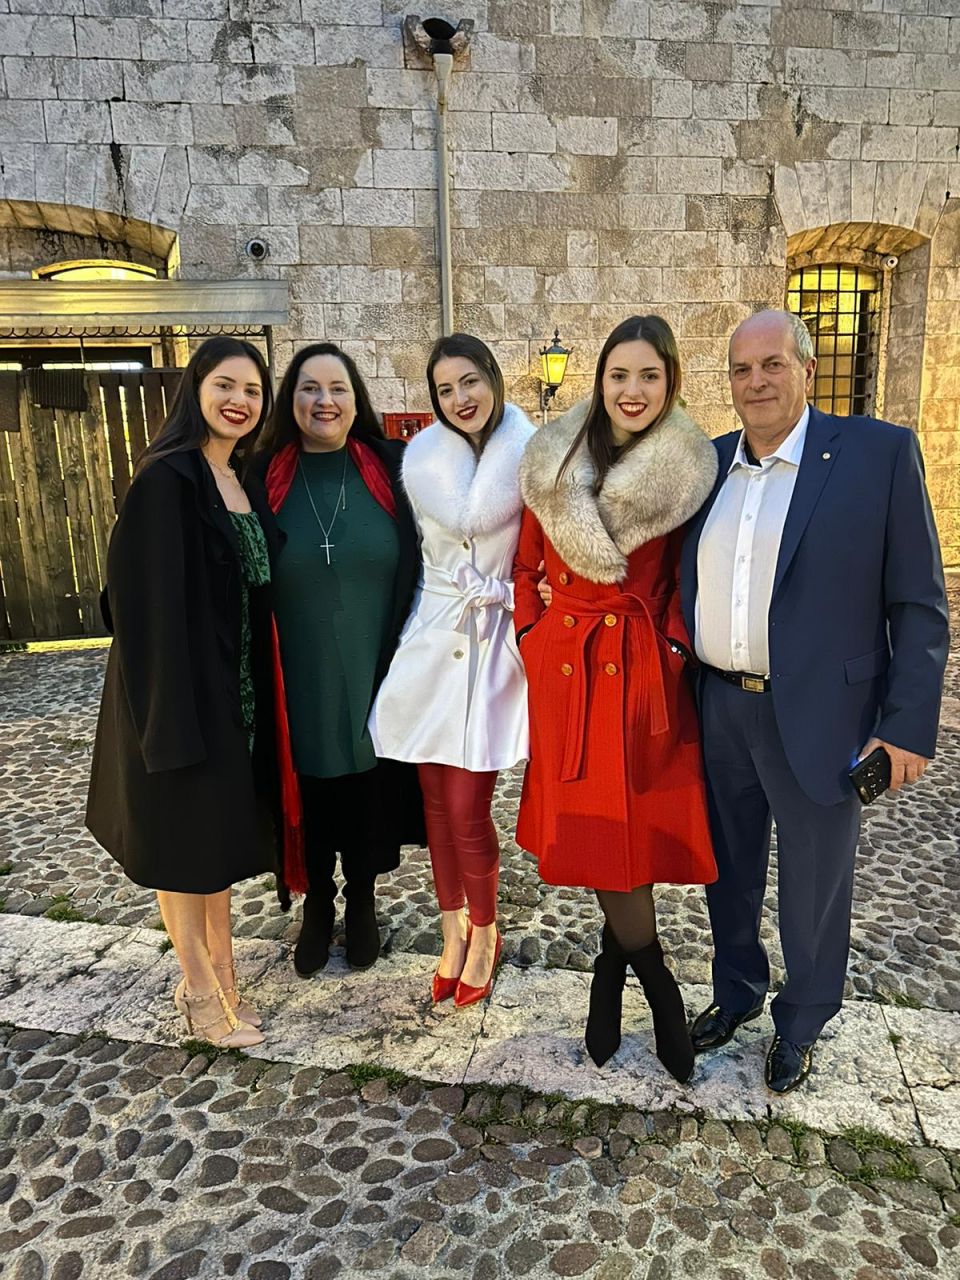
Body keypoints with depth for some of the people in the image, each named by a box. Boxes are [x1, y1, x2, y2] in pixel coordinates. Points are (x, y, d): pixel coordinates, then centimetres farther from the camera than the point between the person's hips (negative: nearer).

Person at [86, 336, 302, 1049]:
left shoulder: (248, 483, 10)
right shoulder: (167, 479, -13)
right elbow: (149, 599, -18)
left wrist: (261, 693, 7)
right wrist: (171, 712, -21)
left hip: (239, 689, 7)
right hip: (185, 688, -7)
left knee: (222, 827, 16)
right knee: (184, 834, 7)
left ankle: (222, 971, 32)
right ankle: (199, 988, 24)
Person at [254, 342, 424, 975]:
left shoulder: (389, 470, -2)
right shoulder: (265, 476, -2)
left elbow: (415, 569, 2)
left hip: (374, 670, 0)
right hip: (301, 676, 0)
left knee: (370, 792, 13)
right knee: (310, 796, 13)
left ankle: (362, 905, 37)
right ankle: (318, 909, 38)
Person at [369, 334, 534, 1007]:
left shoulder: (527, 455, -4)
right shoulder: (421, 457, 5)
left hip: (495, 643, -3)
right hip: (432, 640, 4)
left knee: (467, 810, -3)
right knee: (437, 802, 11)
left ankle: (485, 934, 25)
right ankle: (454, 932, 33)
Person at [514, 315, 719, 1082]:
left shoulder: (690, 473, -1)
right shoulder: (553, 464, 3)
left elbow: (685, 582, 4)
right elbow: (528, 567, 10)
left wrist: (672, 648, -6)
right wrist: (536, 640, 5)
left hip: (643, 669, -2)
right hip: (565, 667, 2)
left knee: (627, 825, 0)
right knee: (590, 828, 6)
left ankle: (612, 973, 27)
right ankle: (660, 989, 27)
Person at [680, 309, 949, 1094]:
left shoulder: (880, 452, -6)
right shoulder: (707, 464, 6)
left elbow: (919, 605, -6)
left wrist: (909, 725, -11)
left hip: (818, 714, -4)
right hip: (720, 708, 4)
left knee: (814, 883, 13)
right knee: (729, 868, 19)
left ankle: (801, 1026, 38)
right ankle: (736, 993, 44)